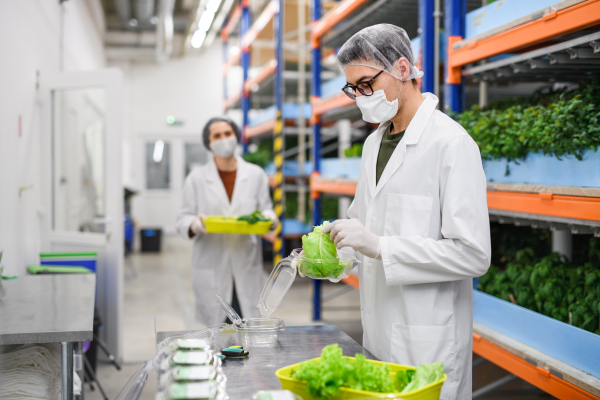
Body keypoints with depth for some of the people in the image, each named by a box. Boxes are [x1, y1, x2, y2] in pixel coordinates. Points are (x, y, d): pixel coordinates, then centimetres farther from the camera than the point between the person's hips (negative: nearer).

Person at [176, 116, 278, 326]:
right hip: (212, 271, -1)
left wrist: (269, 218, -11)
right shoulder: (196, 178, 6)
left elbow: (266, 209, 13)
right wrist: (196, 224, -18)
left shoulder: (256, 175, 11)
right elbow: (183, 219, 6)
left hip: (246, 269, 1)